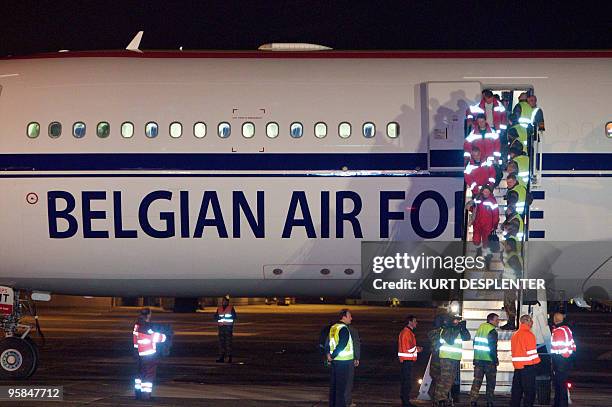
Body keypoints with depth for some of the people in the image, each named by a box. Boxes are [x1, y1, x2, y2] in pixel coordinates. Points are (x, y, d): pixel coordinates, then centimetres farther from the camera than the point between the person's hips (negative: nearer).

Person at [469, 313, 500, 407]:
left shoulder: (480, 328, 10)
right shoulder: (492, 331, -13)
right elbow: (492, 348, -17)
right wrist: (496, 360, -7)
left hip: (478, 360, 6)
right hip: (489, 360, -6)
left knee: (477, 381, 7)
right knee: (490, 382, 5)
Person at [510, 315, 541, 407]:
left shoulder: (515, 334, 13)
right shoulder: (528, 334, -11)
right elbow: (532, 351, -13)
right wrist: (536, 361, -1)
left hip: (517, 365, 7)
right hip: (528, 365, -7)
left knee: (517, 390, 11)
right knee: (529, 391, -2)